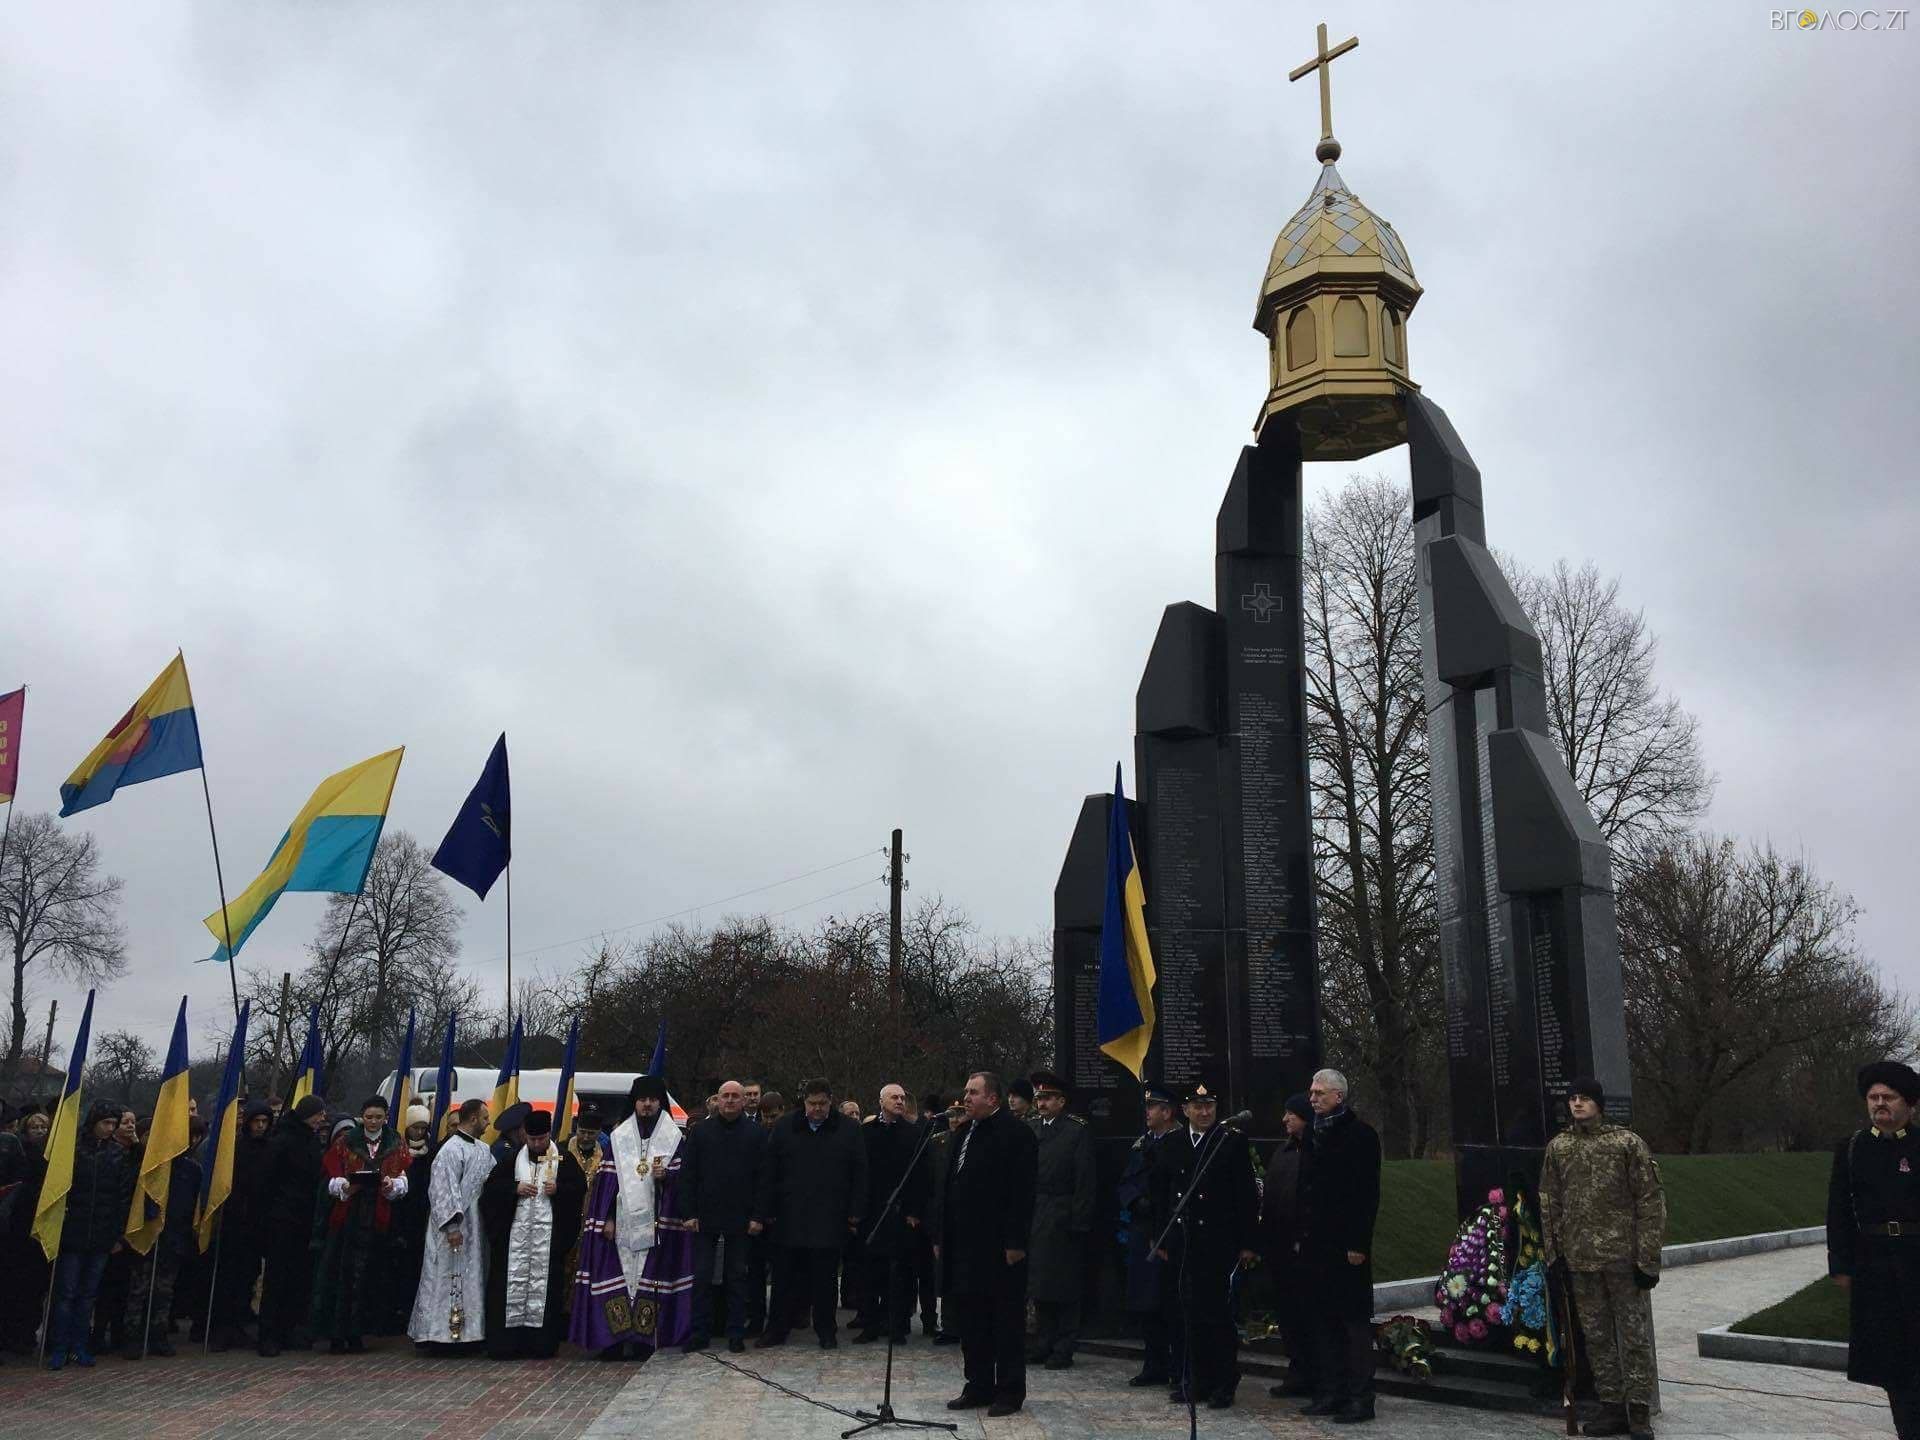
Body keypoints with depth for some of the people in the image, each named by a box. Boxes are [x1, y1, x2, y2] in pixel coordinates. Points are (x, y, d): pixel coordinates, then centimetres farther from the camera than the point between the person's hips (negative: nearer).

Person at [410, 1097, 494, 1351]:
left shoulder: (483, 1150, 11)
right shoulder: (451, 1150, -14)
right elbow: (443, 1190, -18)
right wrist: (452, 1226, -22)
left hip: (475, 1229, 9)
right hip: (454, 1228, -9)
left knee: (473, 1280, 11)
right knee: (447, 1279, -3)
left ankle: (469, 1333, 17)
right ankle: (438, 1333, 3)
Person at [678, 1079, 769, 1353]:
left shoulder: (756, 1135, 1)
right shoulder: (700, 1132, 5)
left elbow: (763, 1177, 0)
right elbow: (687, 1174, 4)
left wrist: (758, 1216, -6)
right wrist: (689, 1213, -4)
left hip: (740, 1219, -1)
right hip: (706, 1217, 1)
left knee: (737, 1276, 7)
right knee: (702, 1276, 3)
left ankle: (736, 1333, 15)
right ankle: (700, 1332, 12)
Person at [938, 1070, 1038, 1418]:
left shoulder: (1016, 1134, -12)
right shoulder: (964, 1133, 12)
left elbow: (1022, 1193, -16)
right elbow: (952, 1187, 16)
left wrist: (1016, 1242, -19)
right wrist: (943, 1237, 13)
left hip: (1000, 1245, -8)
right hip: (966, 1243, 8)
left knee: (1007, 1319, 3)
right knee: (970, 1314, 13)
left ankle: (1010, 1390, 13)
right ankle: (979, 1385, 25)